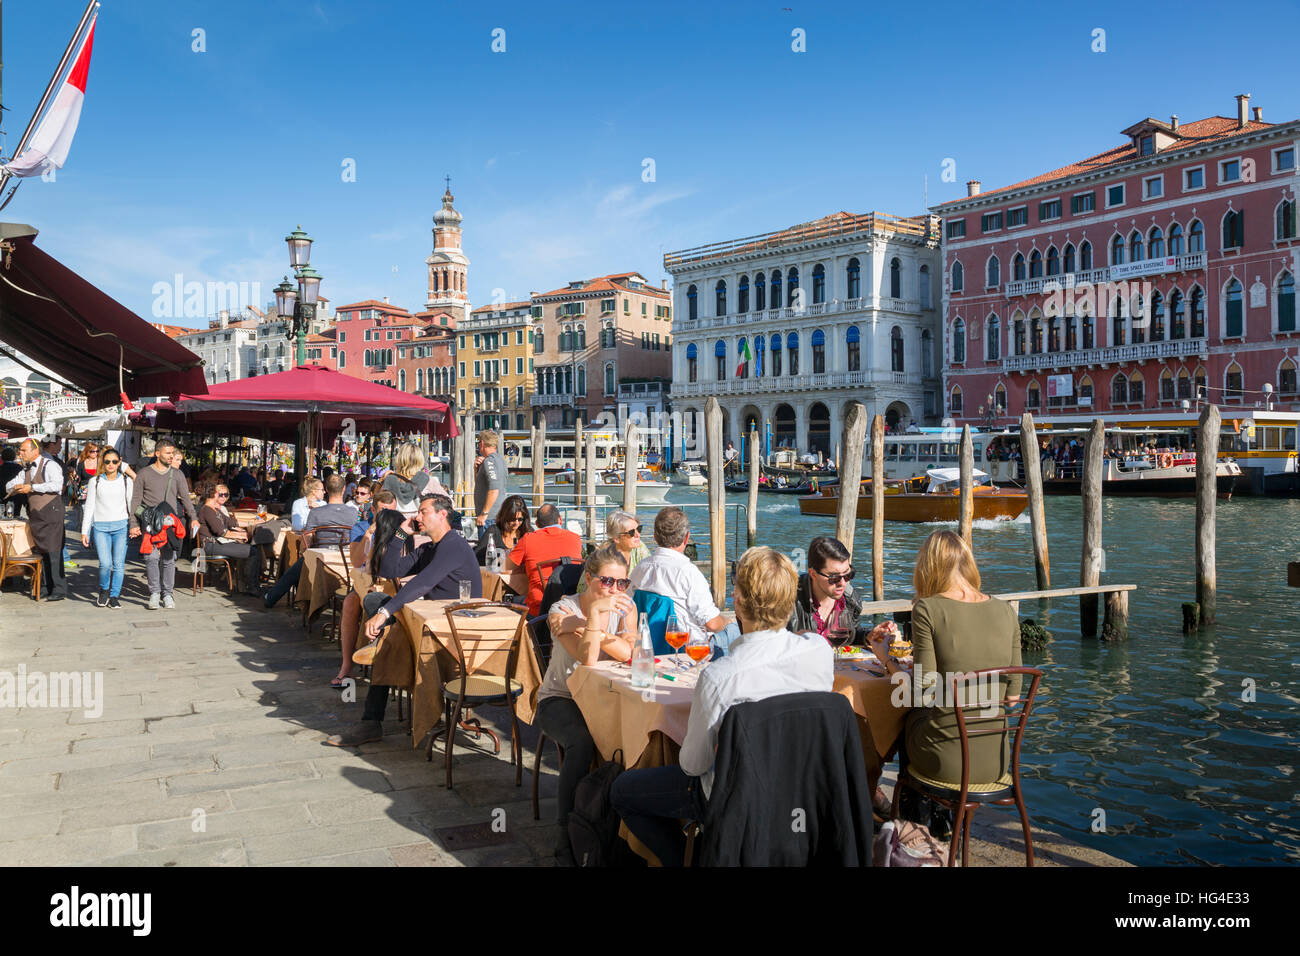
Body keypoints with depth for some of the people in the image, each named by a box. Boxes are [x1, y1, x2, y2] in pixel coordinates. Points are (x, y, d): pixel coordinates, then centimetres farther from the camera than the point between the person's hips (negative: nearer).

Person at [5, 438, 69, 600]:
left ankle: (59, 589, -8)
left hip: (51, 513, -8)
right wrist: (15, 487, -1)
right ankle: (47, 586, 15)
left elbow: (57, 485, -22)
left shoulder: (50, 465, -7)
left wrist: (32, 487, -19)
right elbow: (9, 486, 23)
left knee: (53, 550, -10)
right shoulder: (26, 470, 18)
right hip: (35, 516, 8)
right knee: (40, 551, 9)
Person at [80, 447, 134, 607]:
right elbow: (89, 507, 8)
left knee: (119, 564, -2)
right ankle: (104, 590, 14)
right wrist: (84, 532, 5)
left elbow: (132, 505, 11)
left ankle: (114, 596, 11)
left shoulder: (127, 481, 9)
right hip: (100, 527, -1)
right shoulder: (95, 482, 8)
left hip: (121, 526, 1)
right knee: (105, 563, -12)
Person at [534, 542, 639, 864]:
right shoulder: (563, 611, -10)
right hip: (560, 700, -3)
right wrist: (595, 611, -30)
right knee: (581, 741, -33)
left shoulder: (625, 607, 1)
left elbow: (628, 653, -17)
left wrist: (586, 627, -21)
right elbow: (588, 659, -24)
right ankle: (567, 838, -20)